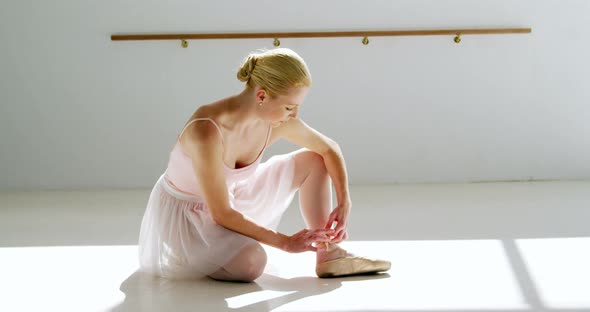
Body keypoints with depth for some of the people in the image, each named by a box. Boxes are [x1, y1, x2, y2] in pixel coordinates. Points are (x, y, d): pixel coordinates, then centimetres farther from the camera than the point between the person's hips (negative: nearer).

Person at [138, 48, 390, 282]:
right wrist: (286, 242, -24)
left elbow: (330, 149, 3)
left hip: (230, 198, 7)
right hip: (182, 213, -7)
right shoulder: (207, 131, -35)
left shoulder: (278, 122, -16)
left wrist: (344, 203, -10)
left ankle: (328, 255, 2)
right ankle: (189, 255, -5)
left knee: (313, 160, 0)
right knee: (252, 262, -34)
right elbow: (221, 214, -29)